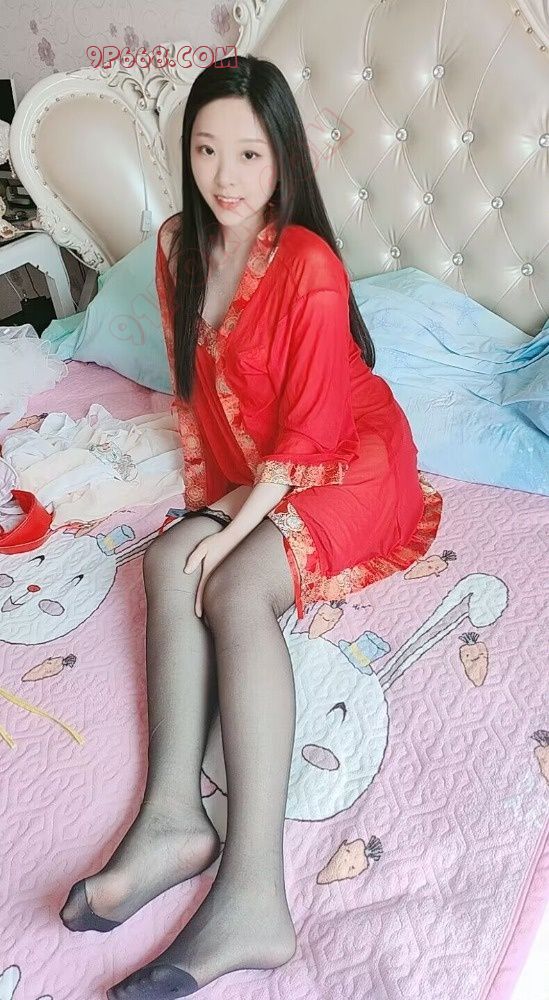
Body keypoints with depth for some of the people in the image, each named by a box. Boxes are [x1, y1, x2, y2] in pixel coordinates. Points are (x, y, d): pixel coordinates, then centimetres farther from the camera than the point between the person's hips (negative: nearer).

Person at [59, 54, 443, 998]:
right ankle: (173, 815, -27)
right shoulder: (178, 246, 3)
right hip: (251, 474, 7)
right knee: (168, 561, -21)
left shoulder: (308, 265, -19)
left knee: (235, 588, -30)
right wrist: (209, 489, 3)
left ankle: (253, 893, -35)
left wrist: (238, 524, -22)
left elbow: (309, 427, -19)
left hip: (349, 466, -6)